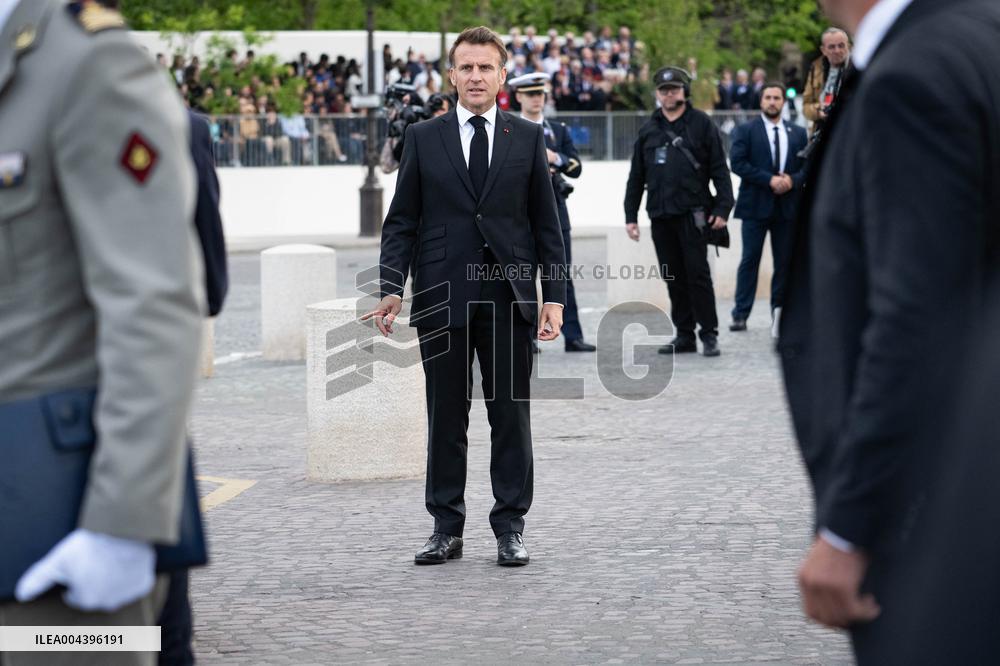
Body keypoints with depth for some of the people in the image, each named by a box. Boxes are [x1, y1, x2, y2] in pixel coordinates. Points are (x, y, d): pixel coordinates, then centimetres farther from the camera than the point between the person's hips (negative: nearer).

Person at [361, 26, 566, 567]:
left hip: (509, 298, 0)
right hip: (442, 299, 0)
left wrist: (554, 296, 0)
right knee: (445, 418, 4)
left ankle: (510, 528, 10)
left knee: (511, 416, 2)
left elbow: (547, 223, 7)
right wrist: (392, 288, -6)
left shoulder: (528, 138, 7)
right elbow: (401, 222, 6)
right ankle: (446, 529, 11)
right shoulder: (422, 138, 7)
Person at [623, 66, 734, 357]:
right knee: (673, 278, 7)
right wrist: (631, 215, 11)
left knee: (698, 274, -7)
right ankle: (684, 335, 12)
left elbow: (719, 169, -1)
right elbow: (636, 177, 16)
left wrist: (722, 208, -9)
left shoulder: (701, 124, 2)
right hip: (660, 215, 4)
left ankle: (709, 334, -2)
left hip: (692, 213, -4)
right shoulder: (649, 130, 14)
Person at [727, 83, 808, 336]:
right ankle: (740, 314, 1)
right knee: (750, 260, -2)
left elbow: (807, 165, 10)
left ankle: (779, 312, 10)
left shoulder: (798, 133, 13)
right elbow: (737, 163, -9)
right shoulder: (746, 130, 2)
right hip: (756, 205, -3)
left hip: (788, 206, 3)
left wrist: (793, 180, -11)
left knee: (785, 262, 4)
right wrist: (769, 179, -16)